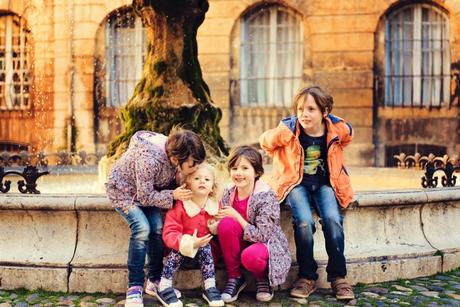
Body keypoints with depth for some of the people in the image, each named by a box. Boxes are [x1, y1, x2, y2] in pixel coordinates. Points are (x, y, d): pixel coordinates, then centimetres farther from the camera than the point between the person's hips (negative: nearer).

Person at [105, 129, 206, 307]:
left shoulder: (175, 154, -18)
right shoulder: (149, 160, -40)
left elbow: (169, 182, -1)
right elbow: (144, 196, -28)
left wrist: (180, 187, -20)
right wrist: (173, 196, -30)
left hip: (147, 190, 6)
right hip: (123, 189, -6)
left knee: (158, 228, -11)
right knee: (142, 228, -25)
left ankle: (155, 282, 6)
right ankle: (134, 287, -16)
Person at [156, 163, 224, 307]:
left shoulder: (214, 206, -6)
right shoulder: (179, 206, -20)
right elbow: (169, 234, -25)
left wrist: (215, 227, -13)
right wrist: (189, 243, -40)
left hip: (203, 245, 2)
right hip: (182, 245, -2)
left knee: (206, 249, -28)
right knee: (177, 249, -32)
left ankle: (210, 287, -18)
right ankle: (164, 288, -20)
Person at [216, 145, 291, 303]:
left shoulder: (265, 196, -21)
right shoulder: (229, 192, -5)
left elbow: (261, 236, -23)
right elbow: (222, 220, 8)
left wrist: (236, 216, -22)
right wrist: (215, 226, -13)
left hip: (267, 243, -5)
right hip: (242, 243, 5)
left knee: (250, 256, -38)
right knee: (226, 224, -26)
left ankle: (263, 278, 1)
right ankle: (234, 278, -8)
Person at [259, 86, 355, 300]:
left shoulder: (339, 130, -9)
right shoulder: (286, 131, -14)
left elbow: (345, 137, 18)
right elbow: (265, 142, 7)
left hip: (325, 184, 2)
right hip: (296, 184, -1)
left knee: (333, 220, -27)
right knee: (304, 222, -29)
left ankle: (338, 277, -9)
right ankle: (307, 277, -9)